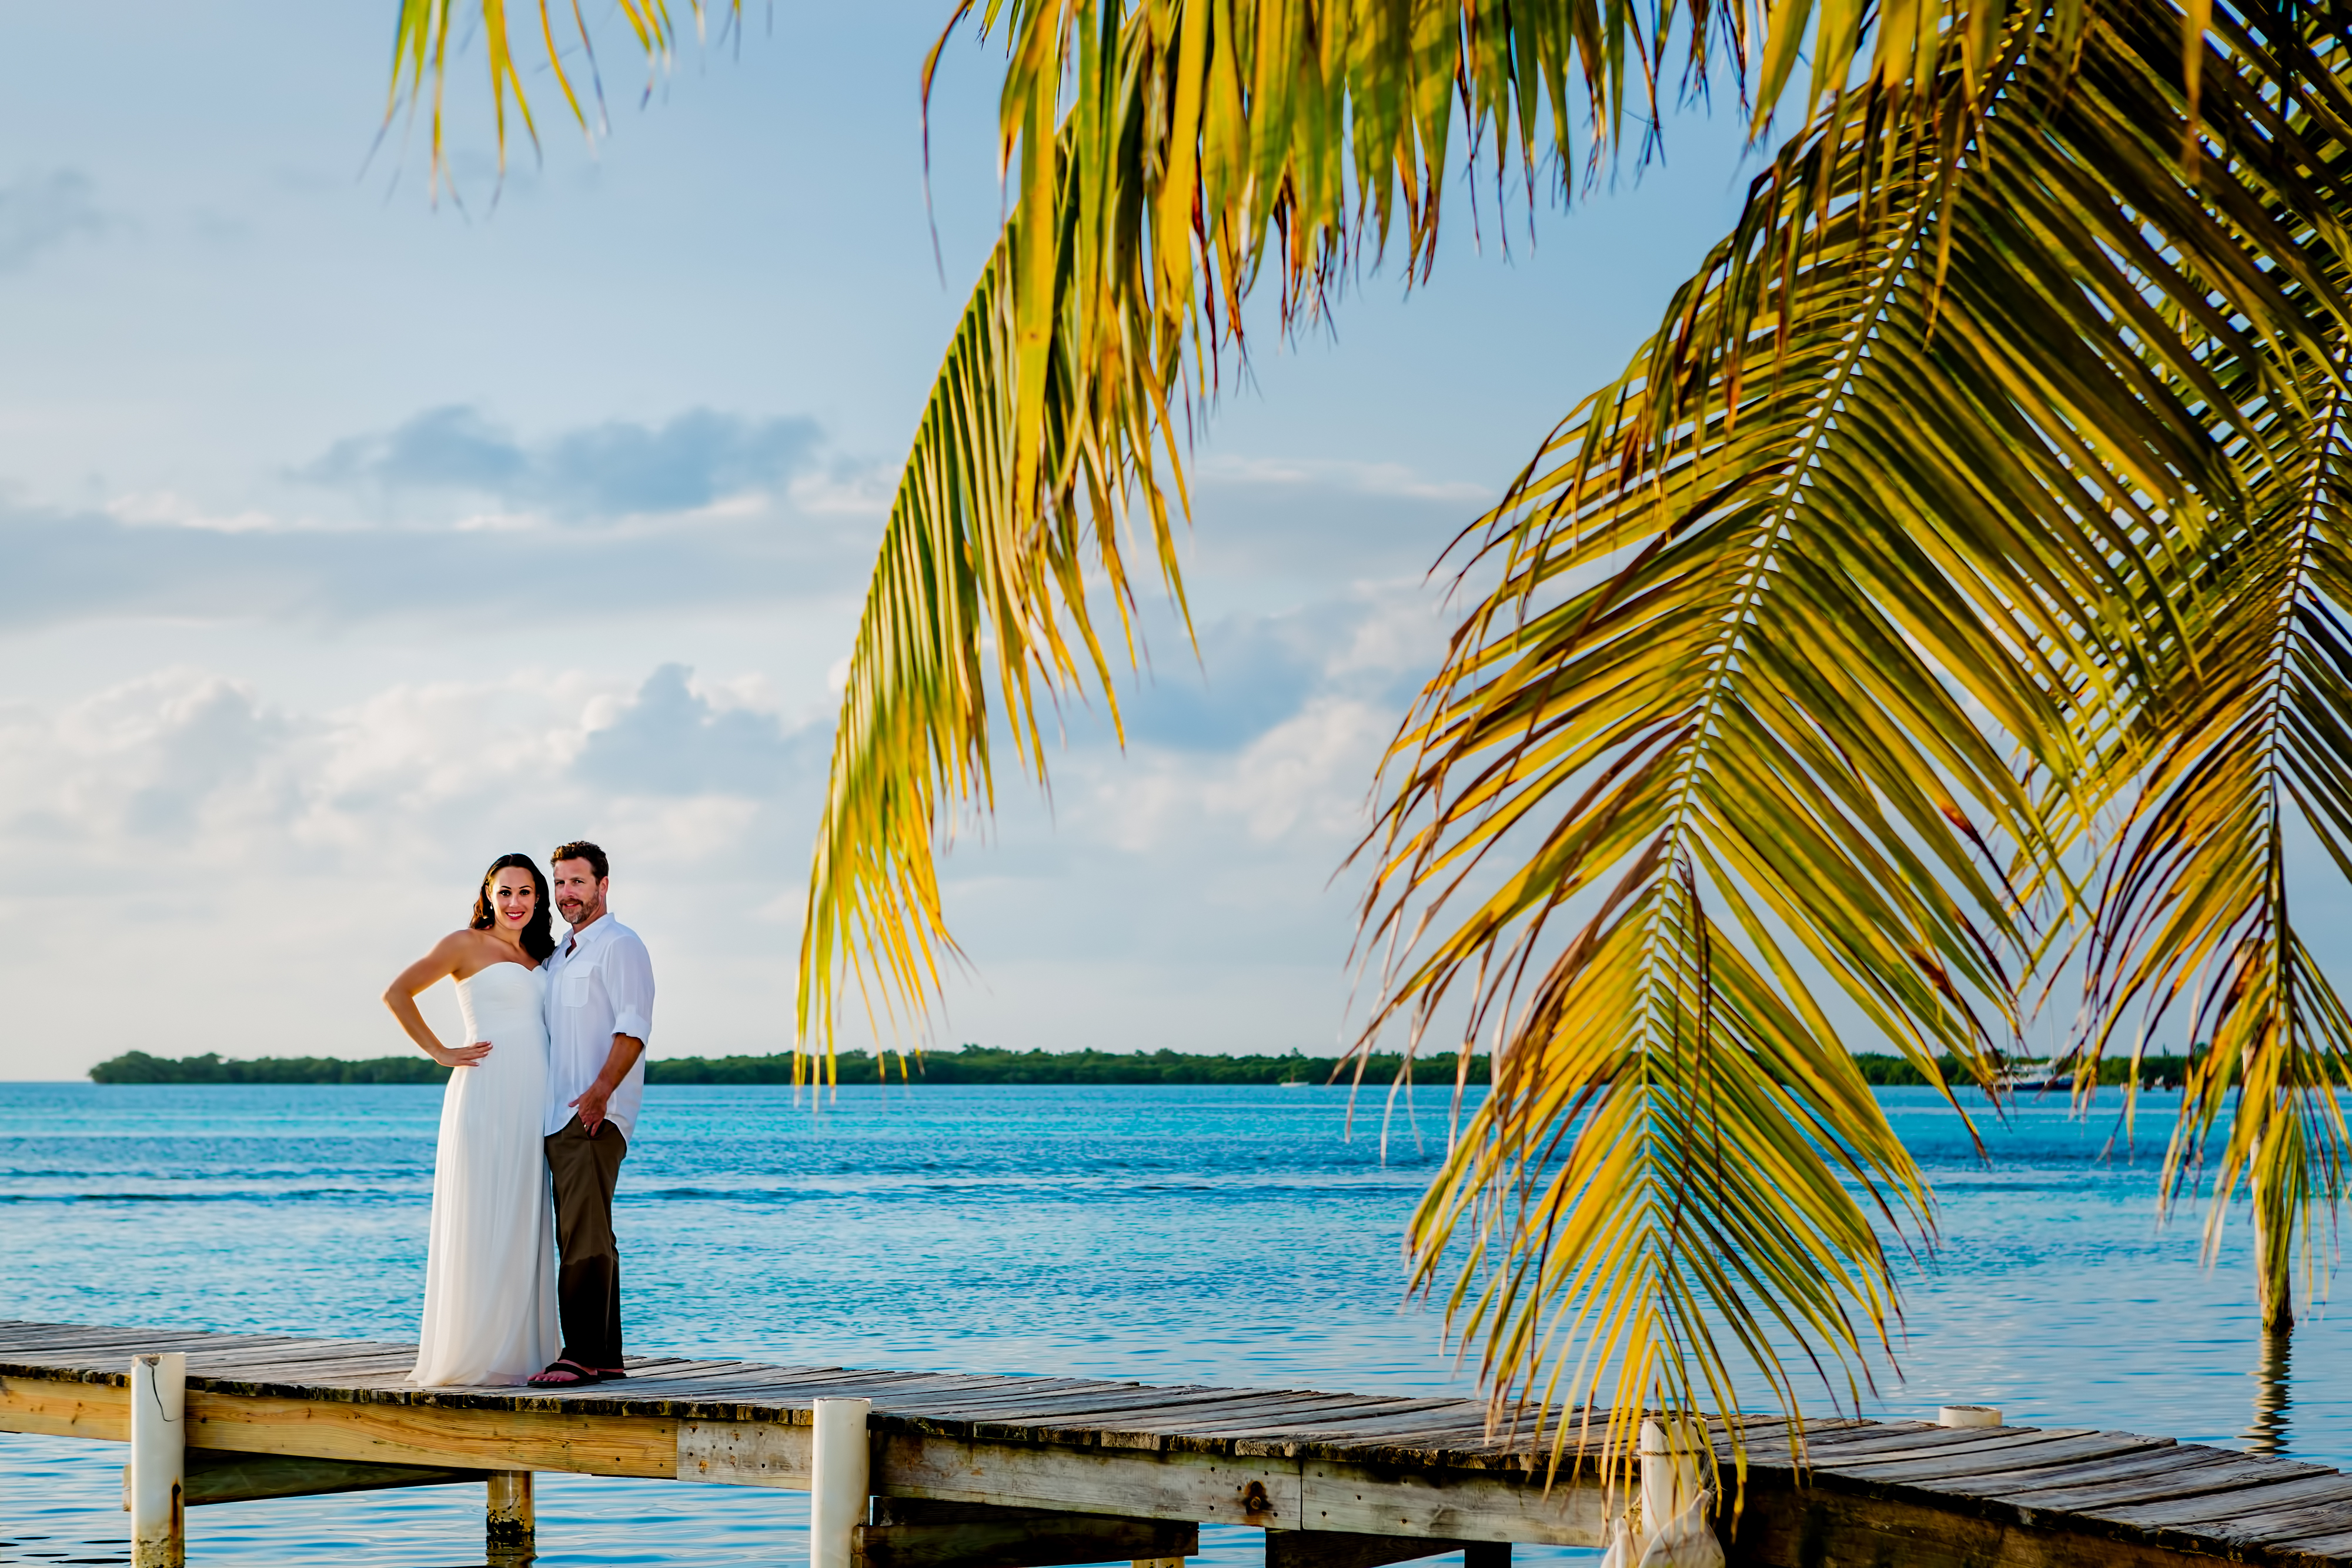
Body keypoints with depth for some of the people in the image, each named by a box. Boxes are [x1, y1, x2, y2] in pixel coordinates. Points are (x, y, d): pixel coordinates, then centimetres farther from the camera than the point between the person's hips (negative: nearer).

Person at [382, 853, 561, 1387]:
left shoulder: (539, 956, 19)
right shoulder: (467, 944, 0)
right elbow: (397, 993, -6)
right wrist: (441, 1053, -9)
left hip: (534, 1098, 7)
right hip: (485, 1094, -7)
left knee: (524, 1224, 7)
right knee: (479, 1221, -7)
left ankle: (516, 1351, 11)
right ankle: (470, 1355, -5)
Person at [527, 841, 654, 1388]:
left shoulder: (620, 946, -4)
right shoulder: (559, 957, 23)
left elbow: (633, 1028, -15)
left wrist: (600, 1090, -27)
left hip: (594, 1116, -9)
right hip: (558, 1116, 9)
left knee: (585, 1236, -14)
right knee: (587, 1239, 8)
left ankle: (582, 1356, -16)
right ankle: (606, 1359, 10)